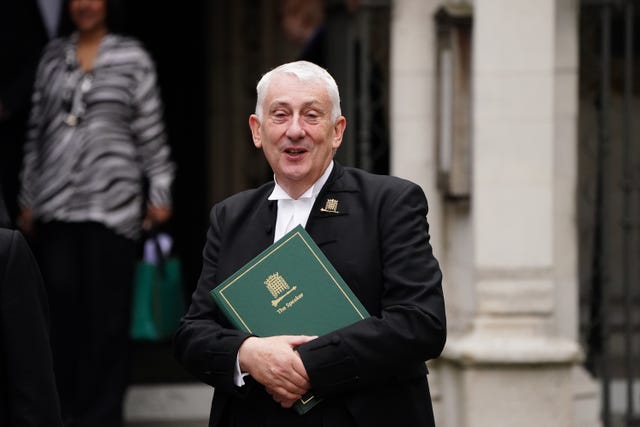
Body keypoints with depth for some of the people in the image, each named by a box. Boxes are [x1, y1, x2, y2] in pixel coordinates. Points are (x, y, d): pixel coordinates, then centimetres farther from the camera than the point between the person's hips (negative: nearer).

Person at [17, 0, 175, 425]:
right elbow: (37, 131, 15)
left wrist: (160, 192, -1)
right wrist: (28, 198, 14)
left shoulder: (133, 56, 4)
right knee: (61, 303, 0)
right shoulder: (53, 56, 12)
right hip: (56, 204, 3)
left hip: (112, 200, -3)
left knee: (107, 311, -3)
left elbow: (151, 132, 4)